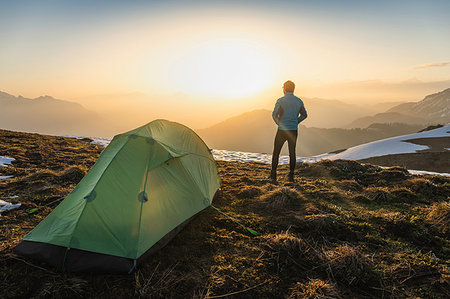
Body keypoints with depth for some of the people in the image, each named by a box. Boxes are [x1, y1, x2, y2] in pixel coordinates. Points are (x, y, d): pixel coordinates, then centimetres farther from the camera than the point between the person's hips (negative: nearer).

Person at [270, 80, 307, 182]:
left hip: (282, 131, -4)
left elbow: (274, 115, -15)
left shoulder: (281, 100, -11)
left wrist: (279, 123, 3)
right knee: (292, 153, 11)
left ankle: (273, 175, 9)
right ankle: (291, 175, 12)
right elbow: (304, 115, 12)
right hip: (294, 131, 4)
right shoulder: (299, 101, 4)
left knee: (276, 152, 8)